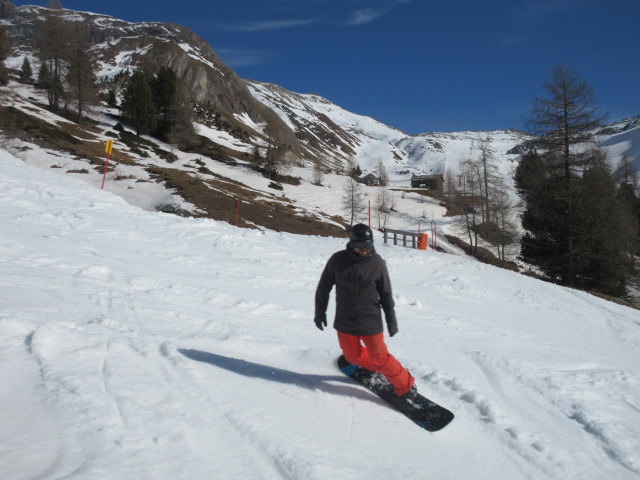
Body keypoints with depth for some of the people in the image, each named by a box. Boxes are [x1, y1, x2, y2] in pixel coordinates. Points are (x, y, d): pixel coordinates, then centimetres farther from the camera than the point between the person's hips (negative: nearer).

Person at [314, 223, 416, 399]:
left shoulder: (377, 263, -8)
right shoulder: (338, 260, -6)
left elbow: (386, 294, 2)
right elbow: (324, 286, 6)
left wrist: (391, 320, 4)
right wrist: (320, 311, 8)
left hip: (370, 322, -3)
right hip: (344, 322, 3)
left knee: (380, 358, -1)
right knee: (353, 356, 13)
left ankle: (405, 386, 20)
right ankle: (375, 367, 42)